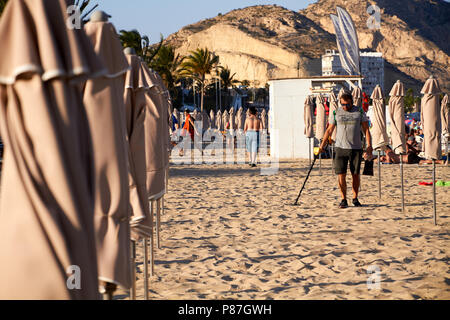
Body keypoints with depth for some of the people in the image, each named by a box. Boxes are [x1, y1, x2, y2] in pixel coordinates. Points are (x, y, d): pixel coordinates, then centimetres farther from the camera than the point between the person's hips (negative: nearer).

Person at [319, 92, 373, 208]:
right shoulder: (336, 113, 5)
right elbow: (329, 130, 11)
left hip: (356, 148, 0)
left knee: (356, 175, 6)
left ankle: (355, 198, 20)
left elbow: (366, 129, 3)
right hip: (341, 148, 0)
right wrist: (322, 144, 4)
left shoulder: (359, 112, 3)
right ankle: (344, 199, 2)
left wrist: (369, 146, -6)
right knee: (341, 175, -6)